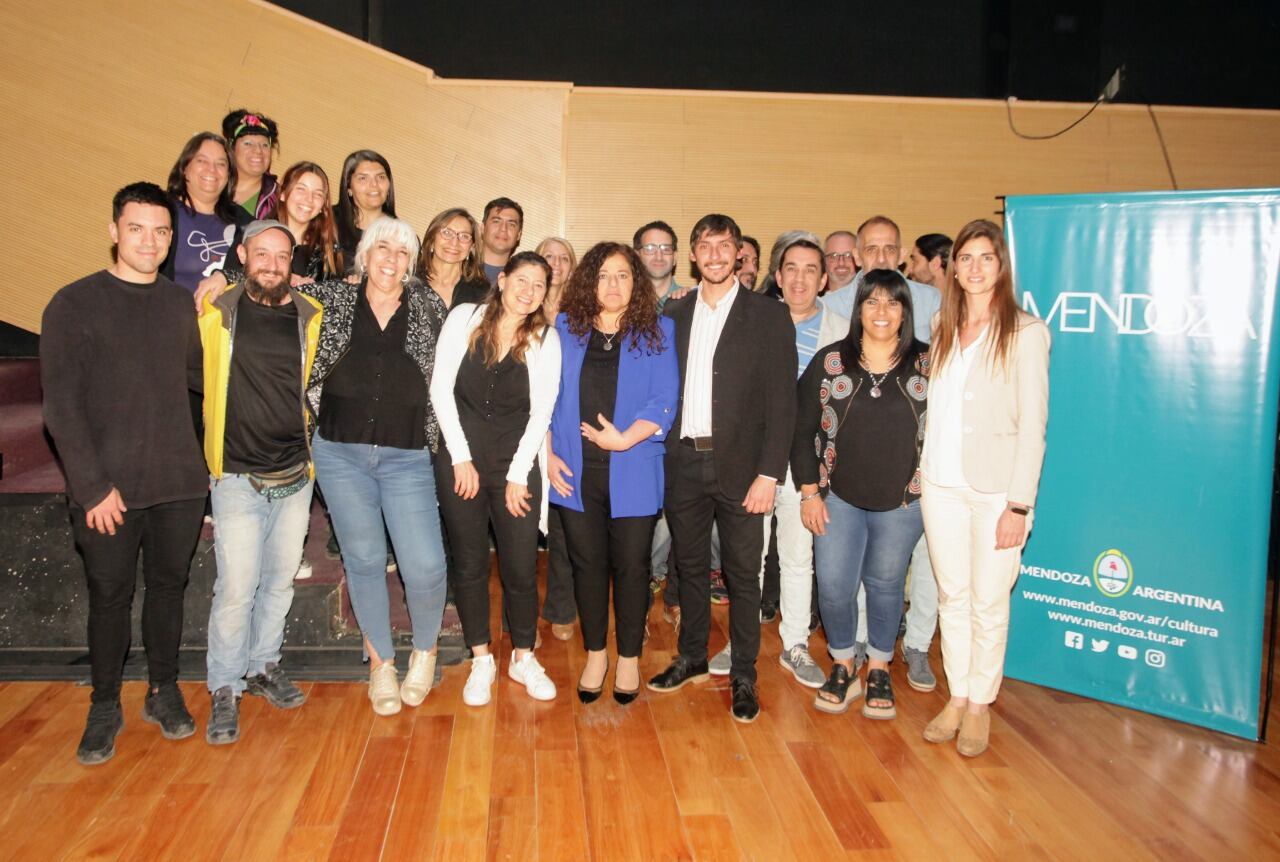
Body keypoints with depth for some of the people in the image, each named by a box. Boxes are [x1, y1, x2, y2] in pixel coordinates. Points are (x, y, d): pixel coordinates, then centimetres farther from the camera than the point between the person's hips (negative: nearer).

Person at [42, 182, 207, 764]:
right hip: (108, 487, -3)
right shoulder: (74, 305, -4)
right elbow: (61, 405, -7)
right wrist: (92, 486, -12)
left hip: (179, 481, 3)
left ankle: (164, 693, 30)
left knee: (168, 585, 13)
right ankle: (105, 707, 26)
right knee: (110, 595, 7)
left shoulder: (181, 304, 9)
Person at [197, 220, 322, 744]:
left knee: (280, 580, 14)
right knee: (236, 587, -4)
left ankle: (263, 667, 32)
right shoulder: (215, 313, -3)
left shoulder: (311, 317, 3)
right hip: (238, 477, -3)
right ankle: (225, 689, 13)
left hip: (296, 475, 3)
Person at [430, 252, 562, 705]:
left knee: (521, 566, 1)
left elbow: (541, 412, -2)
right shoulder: (465, 318, -2)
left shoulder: (545, 339, -1)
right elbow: (441, 388, -4)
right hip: (460, 459, 0)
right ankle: (481, 660, 24)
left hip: (517, 462, 0)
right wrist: (461, 457, -7)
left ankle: (523, 658, 22)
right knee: (469, 563, 8)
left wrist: (518, 475, -6)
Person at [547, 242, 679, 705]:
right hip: (576, 472, 2)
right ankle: (595, 654, 28)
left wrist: (624, 439, -19)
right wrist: (549, 454, -2)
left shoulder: (658, 331, 1)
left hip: (632, 472, -2)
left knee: (631, 565, 7)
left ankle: (629, 658, 25)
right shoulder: (565, 329, 7)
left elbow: (665, 400, -7)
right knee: (588, 563, 11)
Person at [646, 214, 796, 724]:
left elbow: (781, 401, -6)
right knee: (689, 566, 15)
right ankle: (692, 658, 32)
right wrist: (661, 456, 0)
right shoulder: (674, 316, 10)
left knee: (742, 574, 5)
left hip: (739, 465, -3)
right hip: (683, 462, 3)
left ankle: (743, 676, 20)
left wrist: (768, 474, -12)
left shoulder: (768, 316, -1)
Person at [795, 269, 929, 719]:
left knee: (885, 583, 10)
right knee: (833, 585, 0)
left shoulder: (927, 363, -1)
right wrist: (809, 492, -4)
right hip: (838, 496, 0)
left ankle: (879, 669, 31)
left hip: (902, 500, 0)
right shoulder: (829, 361, -1)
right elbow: (802, 428, 0)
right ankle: (842, 666, 24)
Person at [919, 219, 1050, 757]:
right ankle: (956, 697, 26)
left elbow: (1032, 424, -9)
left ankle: (979, 704, 21)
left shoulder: (1026, 332, -6)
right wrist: (921, 473, 3)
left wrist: (1019, 504, -13)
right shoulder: (944, 330, 10)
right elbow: (935, 407, 11)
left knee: (989, 601, 5)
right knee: (952, 595, 12)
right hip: (941, 484, 5)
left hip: (997, 488, -4)